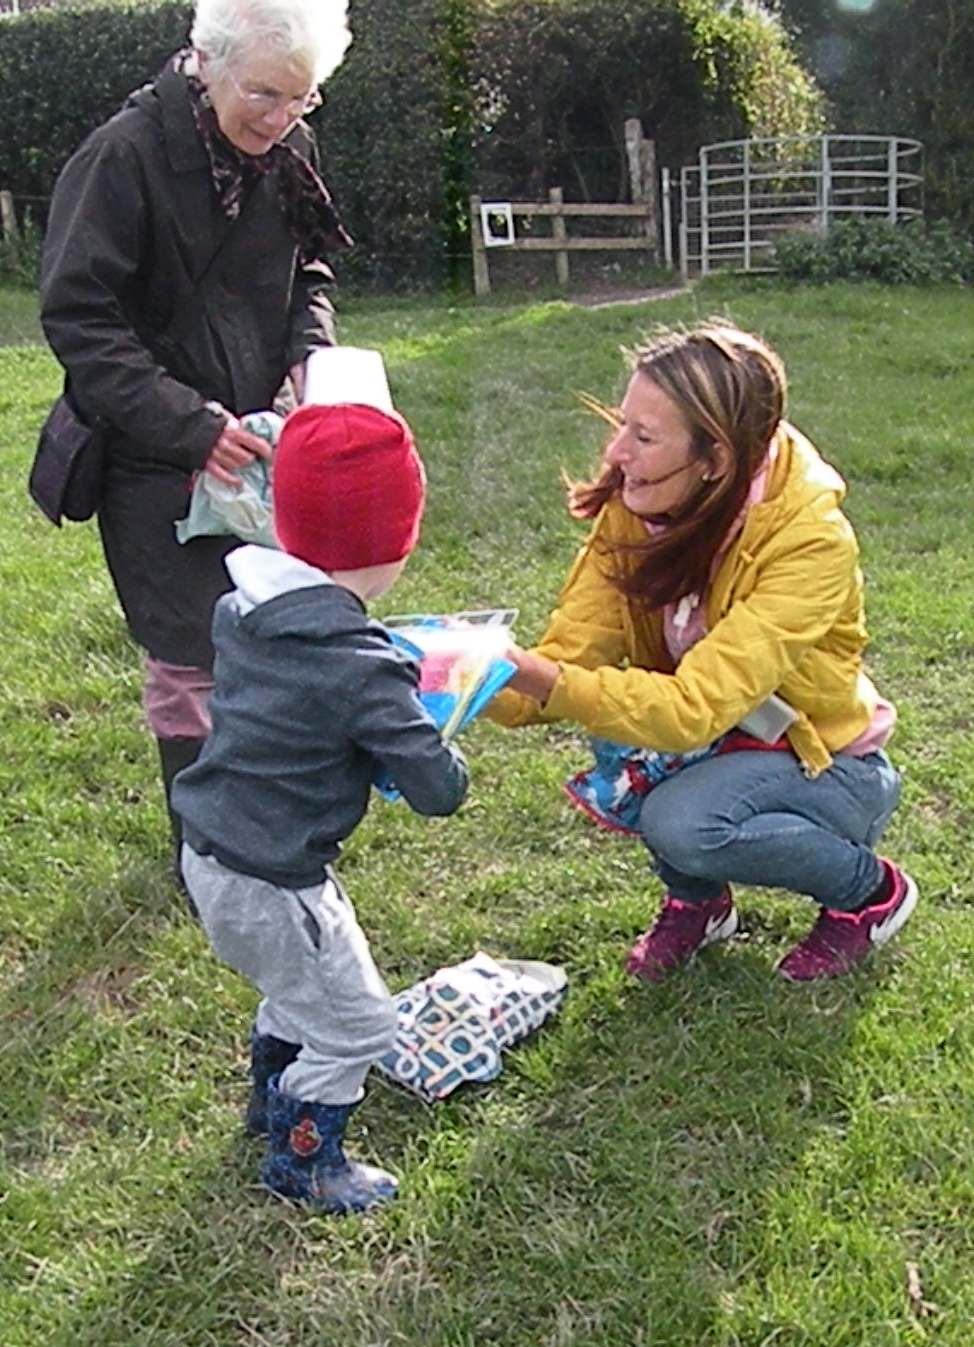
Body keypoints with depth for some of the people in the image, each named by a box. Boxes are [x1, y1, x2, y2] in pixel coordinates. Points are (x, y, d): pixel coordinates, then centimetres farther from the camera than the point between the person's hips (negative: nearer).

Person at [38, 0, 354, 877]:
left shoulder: (289, 152, 1)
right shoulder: (126, 155, -18)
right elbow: (77, 317, -17)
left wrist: (310, 349, -6)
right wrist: (190, 425, -25)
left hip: (252, 441, 6)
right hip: (156, 463, -6)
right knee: (193, 664, 0)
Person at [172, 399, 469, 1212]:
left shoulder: (240, 608, -4)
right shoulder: (362, 668, -28)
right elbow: (439, 789, -21)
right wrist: (426, 730, 0)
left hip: (211, 857, 9)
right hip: (269, 886, -8)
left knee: (301, 984, 31)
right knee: (355, 1024, 12)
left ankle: (273, 1095, 52)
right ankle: (302, 1160, 29)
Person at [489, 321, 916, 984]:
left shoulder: (810, 540, -30)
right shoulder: (634, 512, -13)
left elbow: (694, 710, -39)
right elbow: (572, 651, -21)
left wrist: (544, 681, -48)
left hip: (830, 766, -5)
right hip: (726, 744, 5)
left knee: (681, 822, -31)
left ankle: (869, 890, -1)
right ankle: (697, 902, 3)